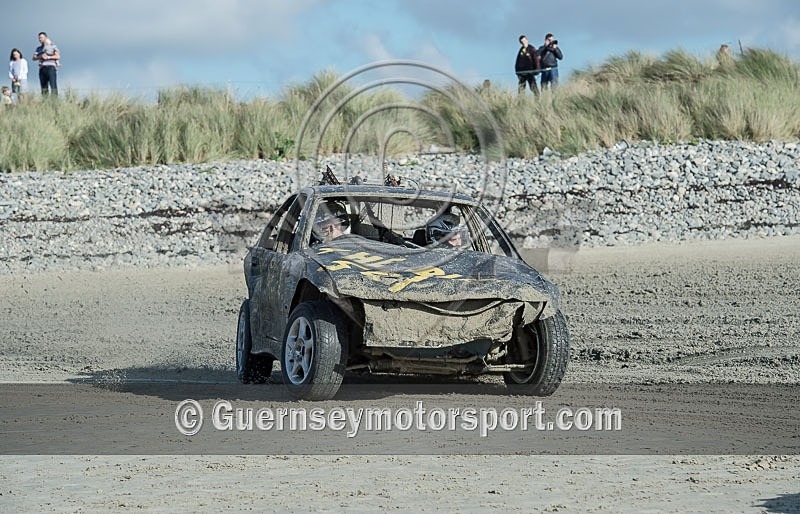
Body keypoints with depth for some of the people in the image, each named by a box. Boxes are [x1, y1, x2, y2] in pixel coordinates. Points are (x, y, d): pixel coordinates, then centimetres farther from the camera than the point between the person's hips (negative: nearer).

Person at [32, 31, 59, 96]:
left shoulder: (52, 46, 8)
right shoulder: (39, 48, 20)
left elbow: (58, 56, -2)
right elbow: (34, 58, 10)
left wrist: (48, 57, -11)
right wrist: (41, 56, -9)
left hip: (50, 67, -5)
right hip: (42, 68, 5)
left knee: (53, 85, -15)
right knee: (44, 87, 1)